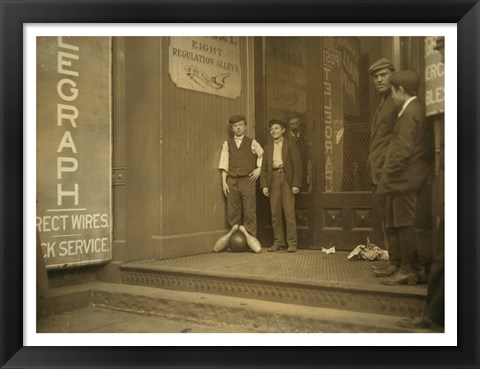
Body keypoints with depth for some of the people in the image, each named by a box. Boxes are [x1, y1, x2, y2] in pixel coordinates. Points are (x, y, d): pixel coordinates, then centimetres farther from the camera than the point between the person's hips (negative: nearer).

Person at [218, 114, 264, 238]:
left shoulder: (252, 143, 7)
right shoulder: (227, 144, 10)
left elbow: (262, 155, 17)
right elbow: (224, 164, 7)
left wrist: (259, 168, 5)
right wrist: (224, 182, 1)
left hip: (247, 179, -1)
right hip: (232, 181, 2)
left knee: (249, 212, -3)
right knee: (232, 213, 2)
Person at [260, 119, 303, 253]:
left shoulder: (291, 145, 5)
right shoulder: (268, 147, 16)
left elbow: (297, 165, 0)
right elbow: (264, 168, 14)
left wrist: (296, 184, -9)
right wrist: (264, 185, 2)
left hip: (287, 179, -4)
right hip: (273, 179, 4)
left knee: (289, 213, -7)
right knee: (275, 214, 4)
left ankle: (292, 243, 0)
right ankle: (278, 242, 12)